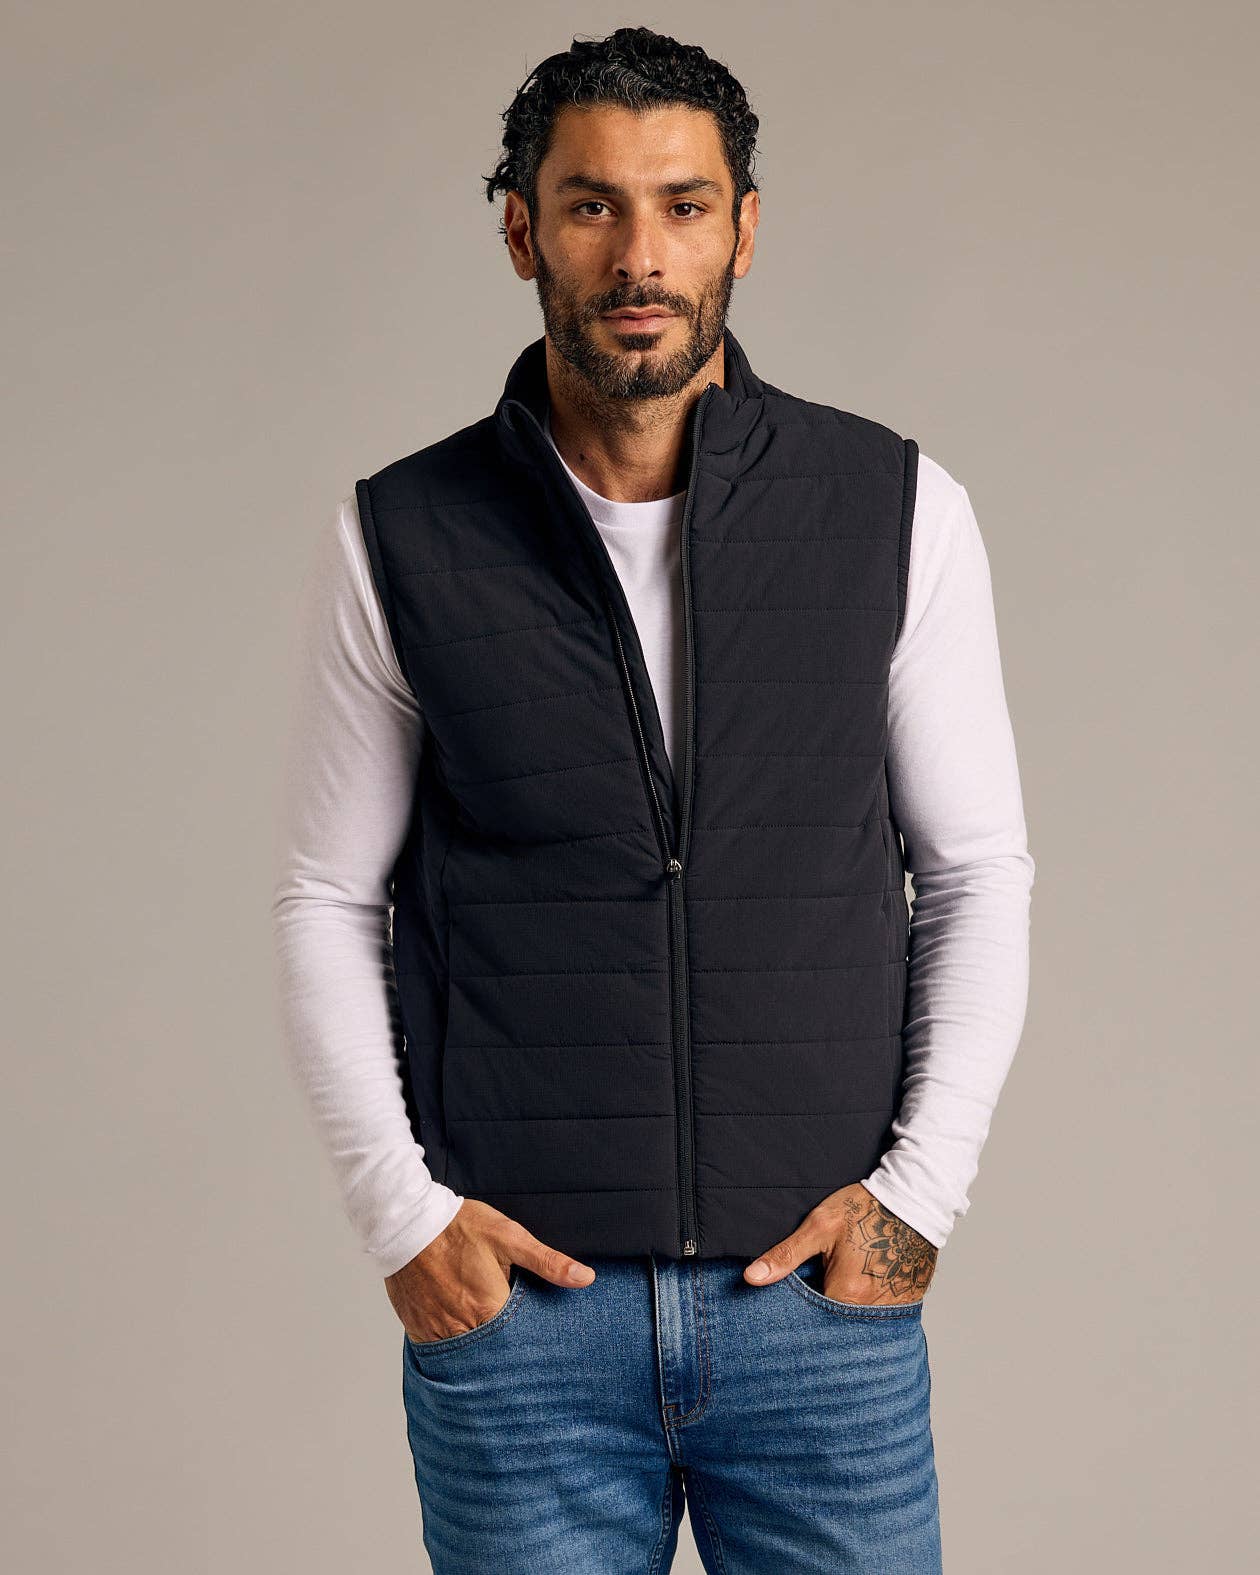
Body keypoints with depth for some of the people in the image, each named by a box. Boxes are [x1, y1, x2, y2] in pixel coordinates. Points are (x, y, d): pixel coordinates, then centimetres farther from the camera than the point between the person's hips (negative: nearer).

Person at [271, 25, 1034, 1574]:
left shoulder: (898, 511, 0)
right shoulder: (400, 542, -1)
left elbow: (977, 869, 6)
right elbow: (327, 903, 5)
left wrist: (921, 1183, -3)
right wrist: (401, 1210, -4)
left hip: (825, 1288, 1)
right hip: (514, 1298, 0)